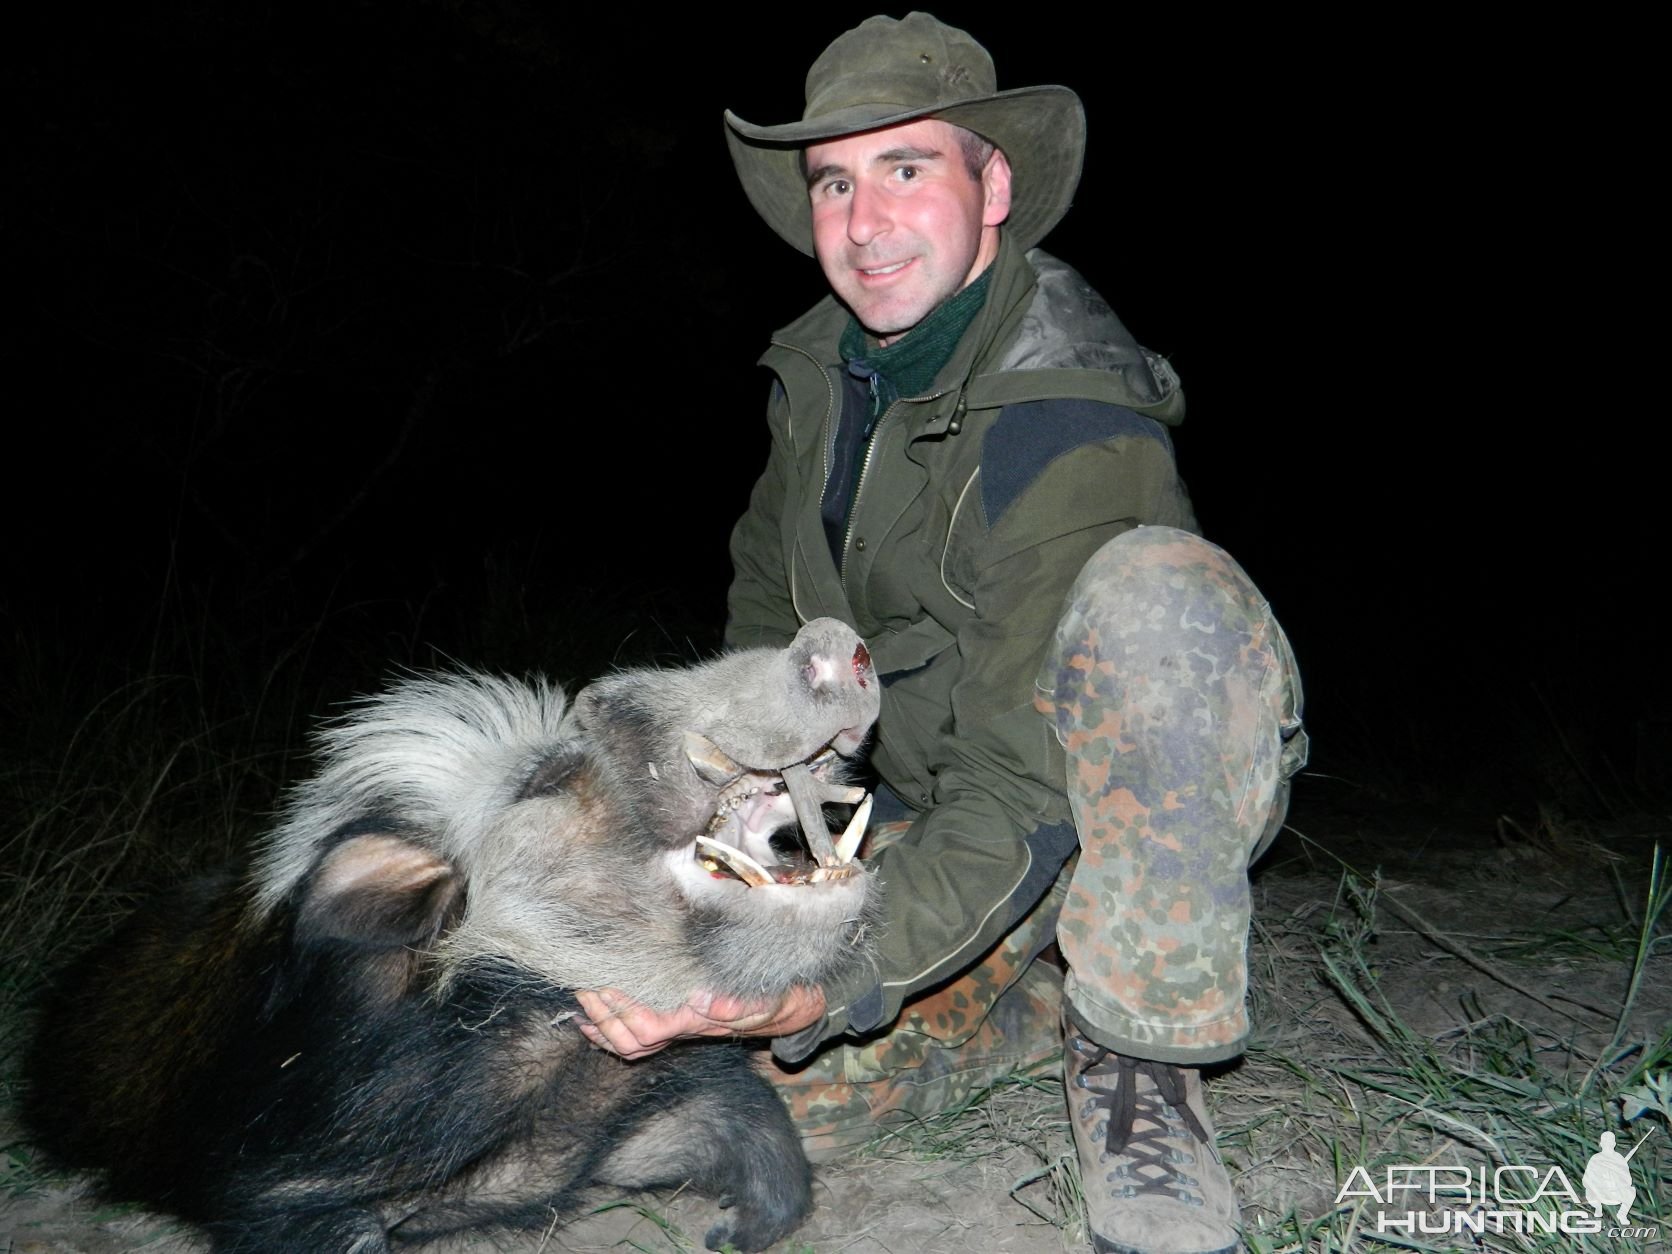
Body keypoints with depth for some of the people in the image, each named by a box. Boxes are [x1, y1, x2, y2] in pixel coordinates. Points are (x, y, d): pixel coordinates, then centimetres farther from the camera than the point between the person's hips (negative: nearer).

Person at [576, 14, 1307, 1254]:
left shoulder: (1076, 431, -27)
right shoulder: (821, 366, -2)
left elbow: (1022, 792, -32)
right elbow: (769, 594, 12)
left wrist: (833, 985, -41)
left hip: (1142, 813, -5)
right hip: (931, 814, 6)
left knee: (1151, 589, -39)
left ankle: (1138, 1061, -21)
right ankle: (1048, 1002, 11)